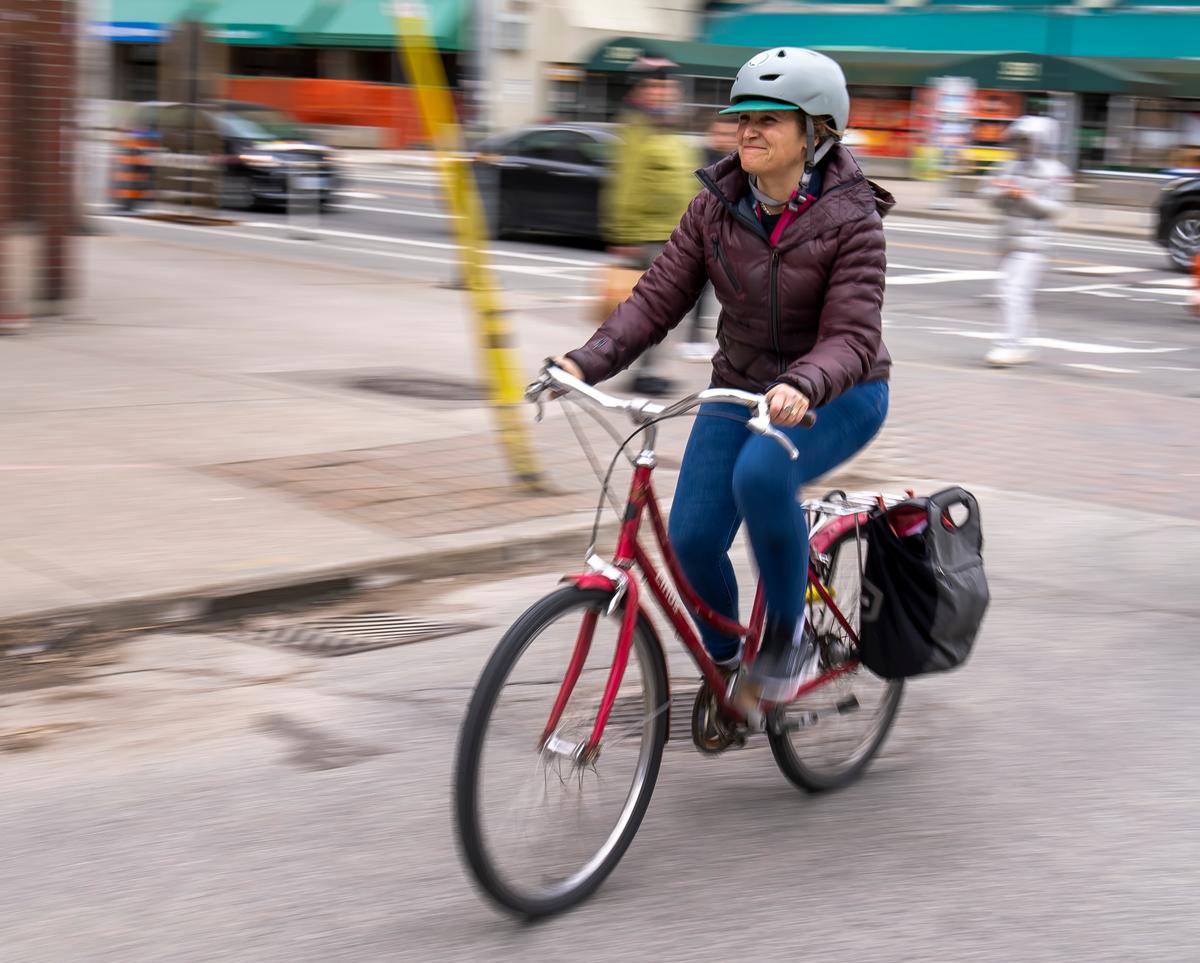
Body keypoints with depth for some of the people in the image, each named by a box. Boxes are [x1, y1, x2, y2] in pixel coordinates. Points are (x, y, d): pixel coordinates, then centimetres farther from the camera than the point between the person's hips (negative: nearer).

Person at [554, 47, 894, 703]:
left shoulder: (850, 219, -18)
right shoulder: (715, 206, -5)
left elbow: (851, 337, -25)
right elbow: (658, 299, -8)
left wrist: (802, 387, -46)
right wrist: (587, 362, -23)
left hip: (836, 397, -5)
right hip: (741, 390, 5)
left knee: (760, 473, -36)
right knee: (692, 537, -10)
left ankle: (789, 632, -14)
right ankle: (723, 661, 20)